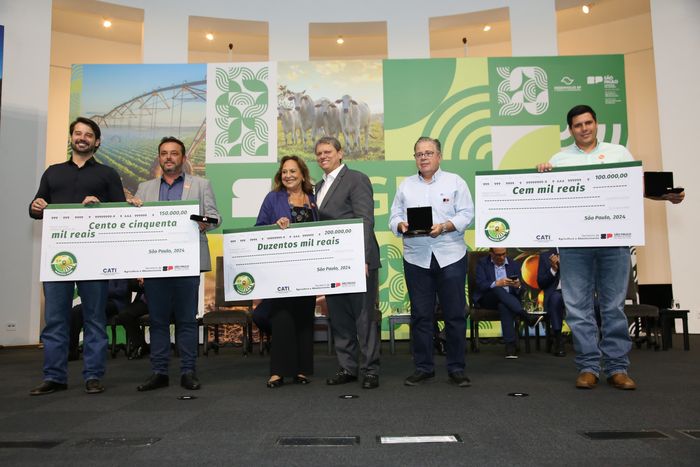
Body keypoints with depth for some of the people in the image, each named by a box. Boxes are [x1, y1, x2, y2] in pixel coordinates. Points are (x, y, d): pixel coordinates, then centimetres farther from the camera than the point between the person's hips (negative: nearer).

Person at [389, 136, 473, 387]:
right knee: (420, 315, 6)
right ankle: (423, 367, 17)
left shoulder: (455, 182, 6)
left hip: (450, 256, -2)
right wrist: (402, 225, -12)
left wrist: (444, 226, -18)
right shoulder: (405, 185, 14)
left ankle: (456, 368, 14)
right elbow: (394, 217, 10)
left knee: (455, 314, 2)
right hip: (416, 258, 2)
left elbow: (466, 214, -2)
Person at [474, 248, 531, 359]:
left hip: (509, 299, 1)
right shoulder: (482, 263, 4)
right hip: (487, 299, -1)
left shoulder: (514, 264, 11)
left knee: (503, 306, -37)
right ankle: (524, 316, -40)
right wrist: (497, 283, -28)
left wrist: (518, 286, -19)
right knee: (498, 290, -36)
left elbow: (520, 292, 6)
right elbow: (480, 285, -11)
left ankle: (510, 345, -40)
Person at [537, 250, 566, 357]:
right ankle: (558, 342, -32)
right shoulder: (545, 256, 10)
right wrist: (553, 269, -10)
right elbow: (541, 283, 5)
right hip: (554, 295, -1)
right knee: (556, 296, -35)